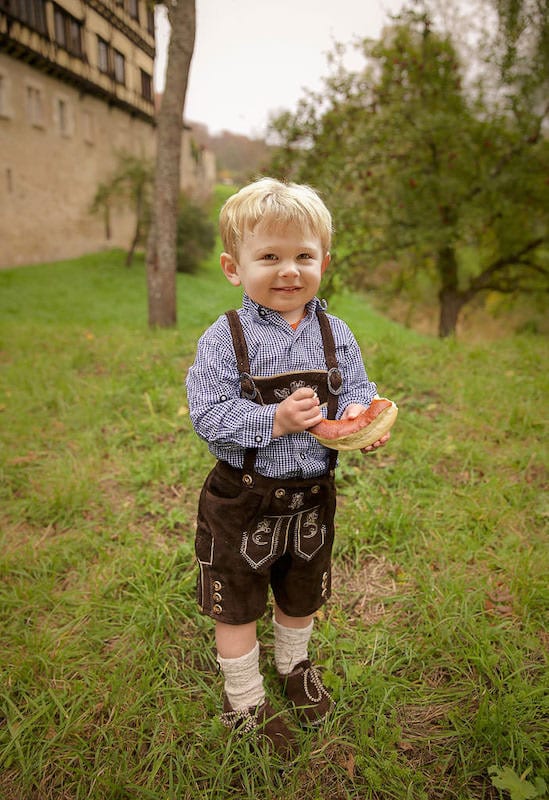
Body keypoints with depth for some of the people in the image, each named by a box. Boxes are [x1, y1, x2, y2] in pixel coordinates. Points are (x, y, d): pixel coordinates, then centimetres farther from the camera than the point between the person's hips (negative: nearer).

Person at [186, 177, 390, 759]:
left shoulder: (334, 333, -4)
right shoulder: (225, 338, -16)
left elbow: (356, 389, 1)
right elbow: (209, 416, -20)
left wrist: (359, 415, -21)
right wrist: (276, 421, -30)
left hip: (311, 495, 4)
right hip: (243, 501, -3)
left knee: (302, 596, 26)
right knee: (238, 604, 15)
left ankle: (293, 665, 57)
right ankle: (244, 699, 41)